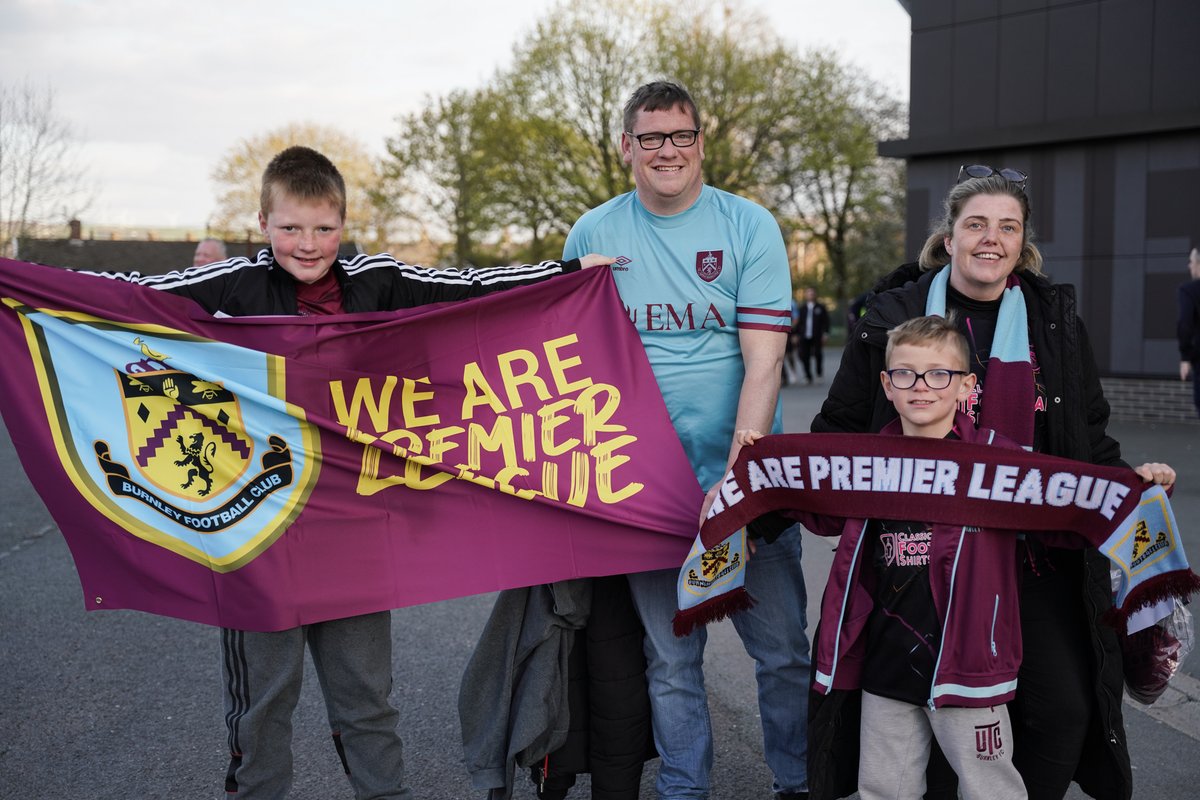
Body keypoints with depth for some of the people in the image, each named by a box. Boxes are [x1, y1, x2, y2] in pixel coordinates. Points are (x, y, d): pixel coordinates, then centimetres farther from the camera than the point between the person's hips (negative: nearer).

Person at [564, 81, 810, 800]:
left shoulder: (750, 228, -2)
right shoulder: (592, 235, 4)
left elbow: (763, 362, -9)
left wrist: (740, 466, -20)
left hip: (745, 473, -1)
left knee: (783, 647, 6)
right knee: (670, 654, 9)